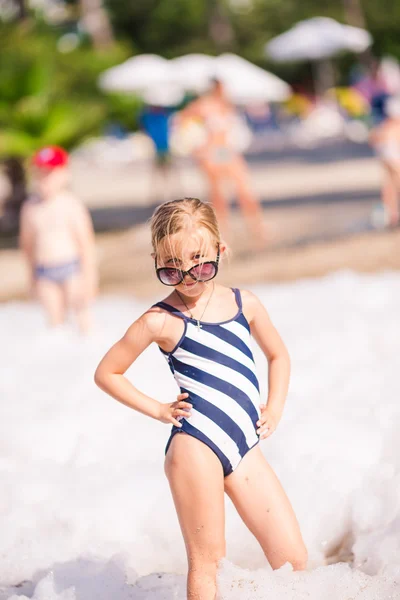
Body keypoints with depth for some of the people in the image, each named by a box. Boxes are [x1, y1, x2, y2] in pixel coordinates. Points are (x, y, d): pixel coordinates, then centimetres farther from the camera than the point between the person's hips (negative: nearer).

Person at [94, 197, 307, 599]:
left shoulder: (244, 304, 9)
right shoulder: (160, 321, -4)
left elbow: (278, 355, 26)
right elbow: (106, 373, 4)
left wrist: (275, 407, 13)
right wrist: (158, 410, 0)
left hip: (244, 447, 5)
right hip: (195, 445, -5)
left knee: (293, 559, 3)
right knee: (206, 563, -2)